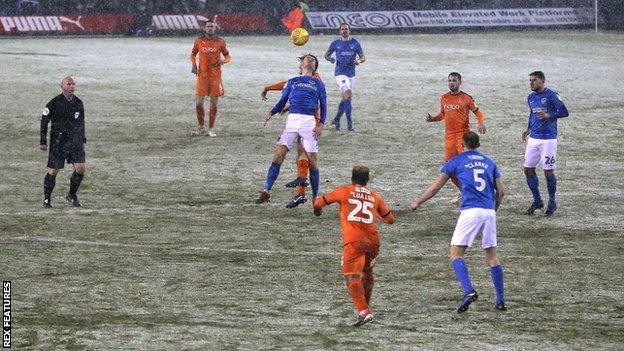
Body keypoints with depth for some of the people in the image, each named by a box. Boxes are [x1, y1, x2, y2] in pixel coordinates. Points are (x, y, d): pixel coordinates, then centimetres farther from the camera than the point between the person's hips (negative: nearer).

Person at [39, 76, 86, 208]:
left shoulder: (78, 103, 7)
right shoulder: (54, 103, -8)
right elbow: (44, 122, -4)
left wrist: (82, 139, 19)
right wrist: (43, 141, -6)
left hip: (75, 141, 4)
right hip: (57, 141, -4)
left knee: (80, 168, -8)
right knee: (53, 171, -2)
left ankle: (72, 195, 12)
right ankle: (47, 199, 14)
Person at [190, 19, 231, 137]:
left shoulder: (220, 42, 2)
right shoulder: (199, 41, 4)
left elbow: (228, 56, 9)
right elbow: (193, 54, 17)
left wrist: (223, 61, -13)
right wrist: (193, 64, -2)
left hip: (215, 76, 0)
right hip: (202, 75, 0)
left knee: (214, 103, 1)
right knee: (198, 102, -4)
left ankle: (211, 129, 12)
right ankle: (201, 127, 13)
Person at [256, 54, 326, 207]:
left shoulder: (319, 84, 21)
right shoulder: (292, 82, 24)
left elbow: (323, 106, 14)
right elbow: (282, 102, 20)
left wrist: (321, 124, -3)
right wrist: (271, 113, 0)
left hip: (309, 122, -1)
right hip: (292, 119, 1)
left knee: (311, 159, -7)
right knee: (279, 154, -12)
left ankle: (315, 197, 3)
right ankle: (266, 192, -11)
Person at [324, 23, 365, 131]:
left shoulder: (355, 43, 4)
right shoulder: (335, 43, 2)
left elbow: (363, 57, 6)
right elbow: (327, 55, 12)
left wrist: (359, 61, -18)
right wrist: (331, 59, -12)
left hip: (351, 73, 4)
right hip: (340, 72, -4)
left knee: (345, 98, 12)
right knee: (348, 94, -21)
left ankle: (336, 119, 30)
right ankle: (349, 122, -20)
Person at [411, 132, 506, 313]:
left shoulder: (456, 161, 8)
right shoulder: (489, 162, 18)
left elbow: (435, 187, 9)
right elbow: (501, 191, 17)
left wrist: (418, 202, 21)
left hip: (470, 211, -4)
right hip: (489, 212, 4)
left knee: (456, 254, -1)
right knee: (492, 256, 13)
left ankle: (469, 291, -22)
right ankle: (500, 300, 13)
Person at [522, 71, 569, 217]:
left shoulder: (551, 95, -10)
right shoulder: (531, 97, 11)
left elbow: (564, 112, -12)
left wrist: (549, 115, -23)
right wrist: (528, 129, 13)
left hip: (548, 139, -7)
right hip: (533, 138, 7)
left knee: (548, 171, -3)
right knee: (528, 169, 6)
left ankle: (552, 203, 12)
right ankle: (537, 200, 20)